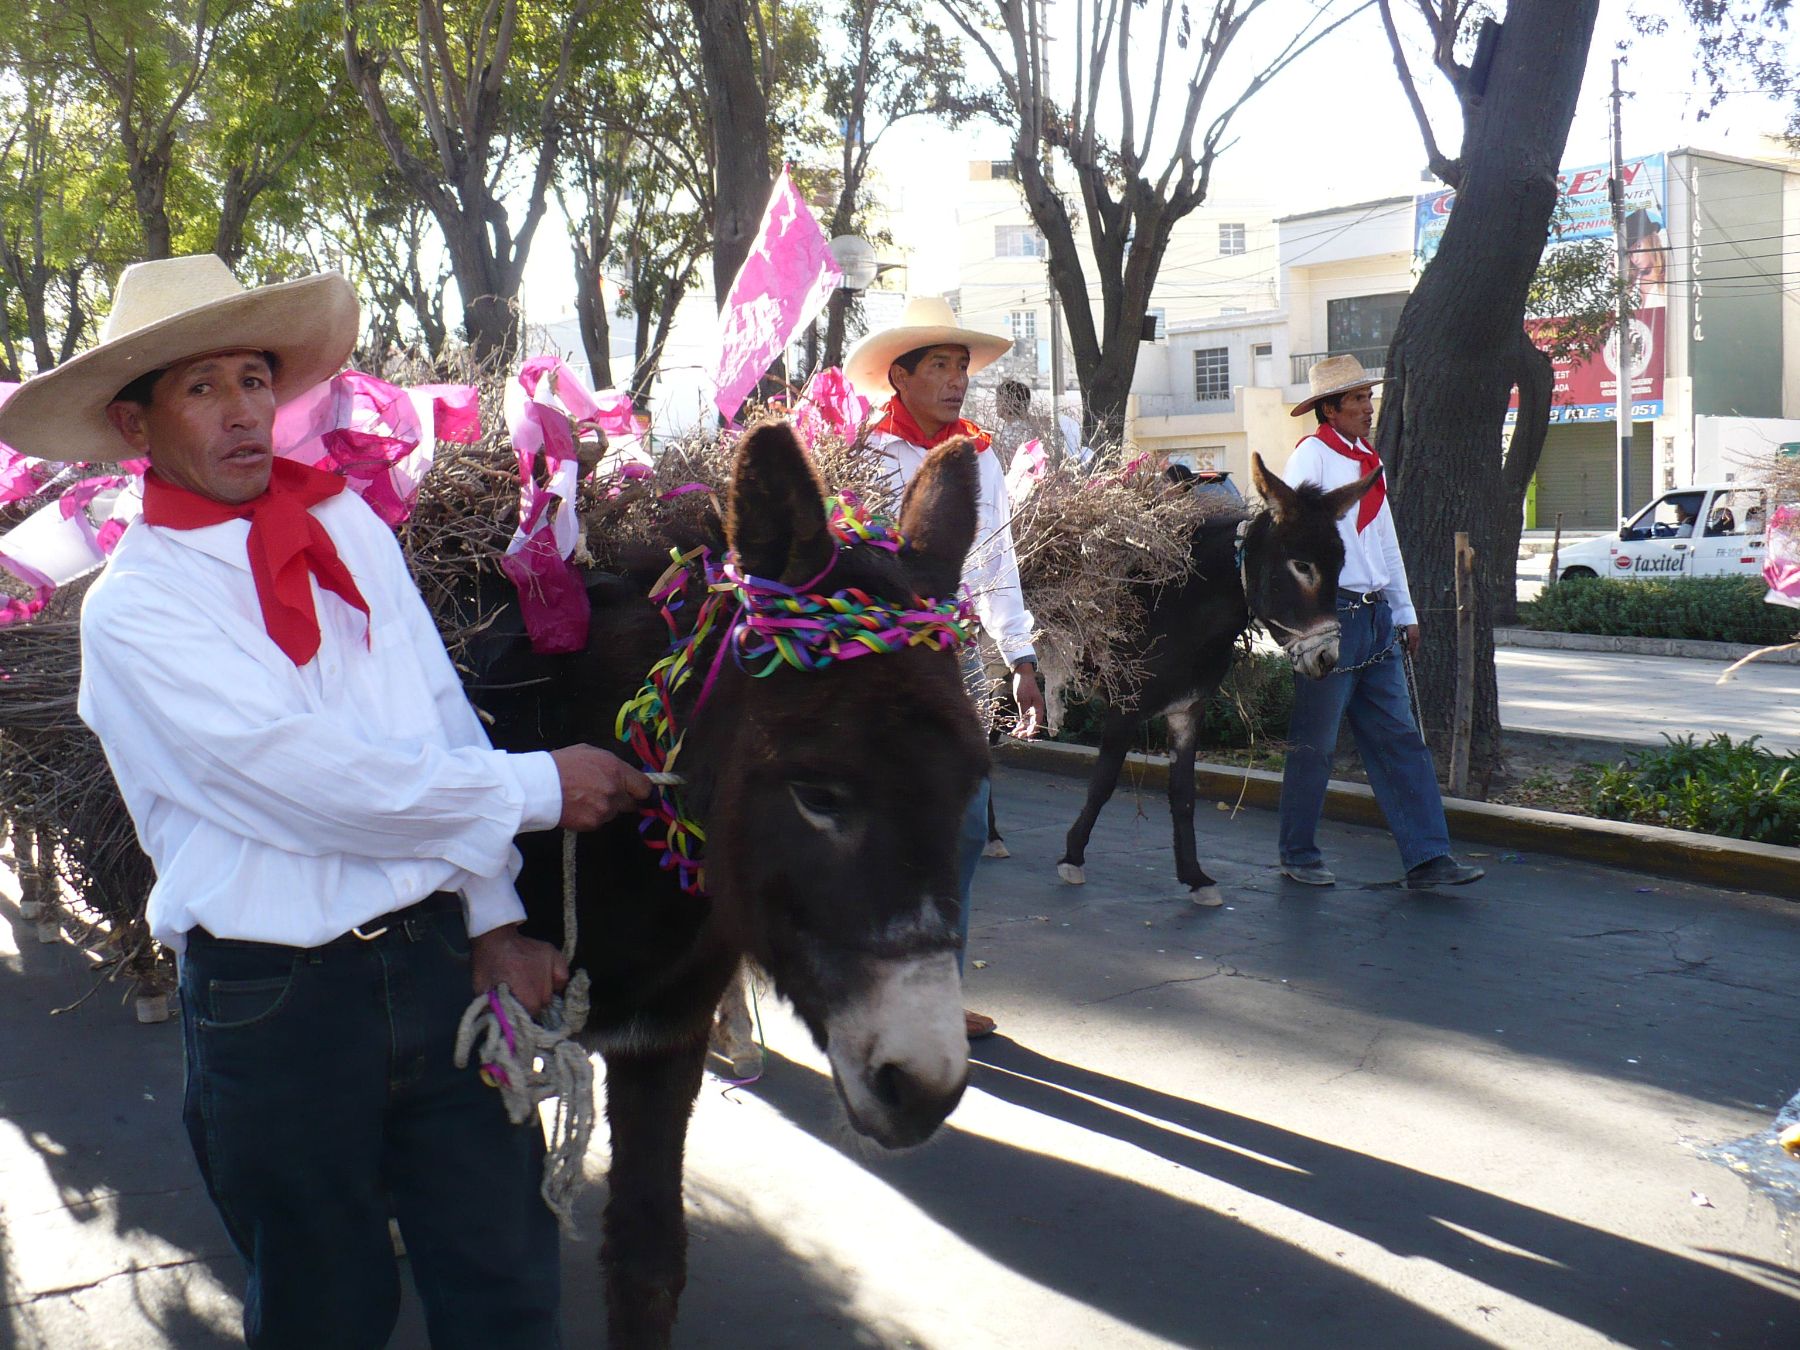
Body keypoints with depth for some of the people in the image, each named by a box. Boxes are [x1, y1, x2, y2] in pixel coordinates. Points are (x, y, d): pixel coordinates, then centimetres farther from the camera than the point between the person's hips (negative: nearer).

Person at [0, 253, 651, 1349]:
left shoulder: (351, 527, 5)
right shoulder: (133, 608, -9)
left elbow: (444, 717, 4)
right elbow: (313, 776, -17)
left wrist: (494, 918, -2)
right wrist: (537, 787, -12)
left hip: (437, 959, 4)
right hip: (277, 1002, -3)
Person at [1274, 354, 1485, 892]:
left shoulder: (1368, 460, 18)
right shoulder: (1312, 454, -6)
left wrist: (1404, 612, 21)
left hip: (1375, 619, 8)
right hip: (1329, 614, -8)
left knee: (1400, 740, 4)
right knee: (1315, 744, 1)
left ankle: (1427, 857, 6)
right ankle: (1298, 855, 14)